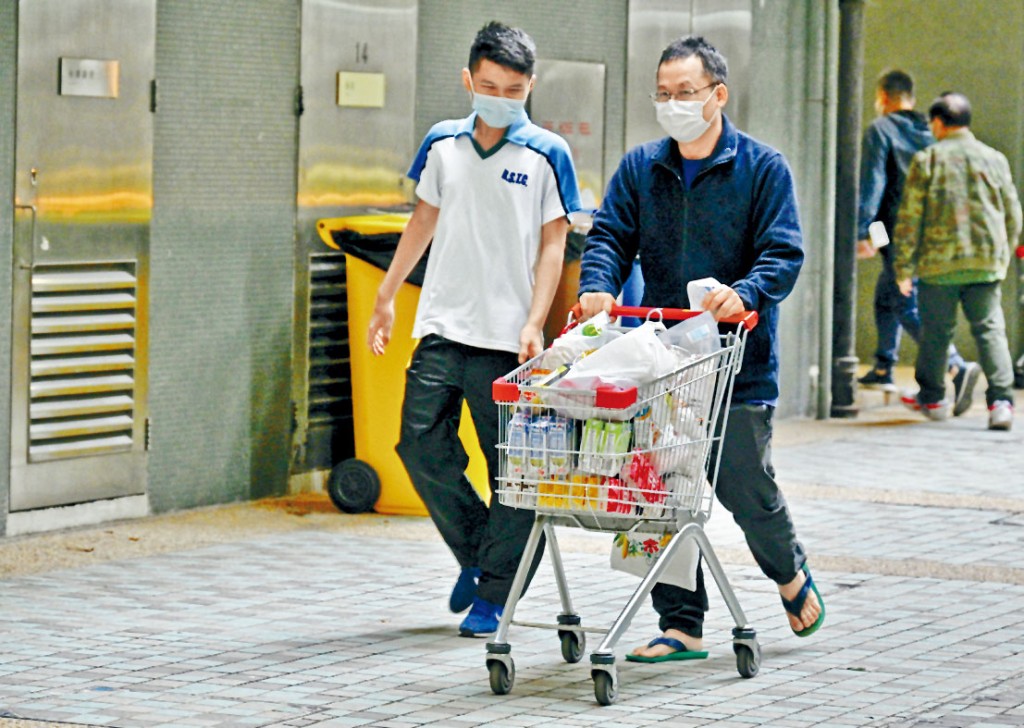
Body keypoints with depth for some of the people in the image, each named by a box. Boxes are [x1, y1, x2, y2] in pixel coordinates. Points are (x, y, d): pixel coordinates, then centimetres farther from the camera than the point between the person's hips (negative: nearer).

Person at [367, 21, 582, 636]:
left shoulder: (547, 154, -2)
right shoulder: (442, 144, 9)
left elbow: (553, 245, -2)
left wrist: (534, 324, -12)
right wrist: (387, 297, 22)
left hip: (506, 337, -4)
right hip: (442, 327, 4)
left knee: (511, 467, -1)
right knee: (421, 446, -3)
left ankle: (494, 594, 8)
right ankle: (476, 553, 19)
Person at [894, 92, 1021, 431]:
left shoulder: (926, 161, -2)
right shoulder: (994, 159, 7)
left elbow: (909, 218, -4)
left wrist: (904, 267, 2)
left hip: (939, 263, -2)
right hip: (986, 263, 2)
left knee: (936, 330, 12)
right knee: (990, 329, 2)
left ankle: (932, 397, 25)